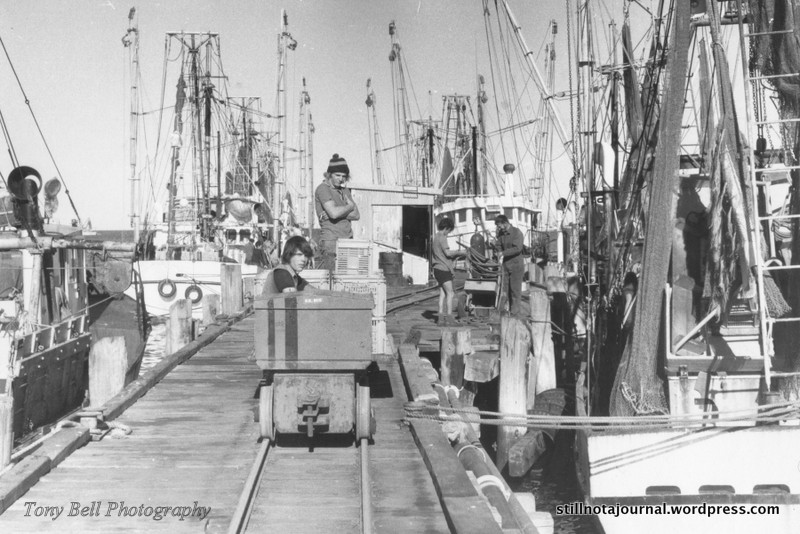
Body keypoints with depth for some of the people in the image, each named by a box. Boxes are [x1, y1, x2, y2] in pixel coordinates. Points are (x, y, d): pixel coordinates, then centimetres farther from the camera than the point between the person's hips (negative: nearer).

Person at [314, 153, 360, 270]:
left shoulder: (345, 191, 19)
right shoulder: (323, 188, -4)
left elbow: (356, 215, 9)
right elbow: (334, 213, -17)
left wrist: (339, 212, -8)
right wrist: (350, 206, 0)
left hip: (347, 239, 7)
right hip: (330, 240, -7)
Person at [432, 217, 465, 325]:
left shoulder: (436, 237, 18)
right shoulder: (442, 237, -12)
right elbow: (447, 252, -20)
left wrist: (455, 254, 16)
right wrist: (459, 252, -6)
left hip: (438, 269, 9)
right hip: (444, 269, -9)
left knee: (442, 294, 9)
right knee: (450, 293, -7)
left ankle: (441, 318, 7)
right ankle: (449, 318, -9)